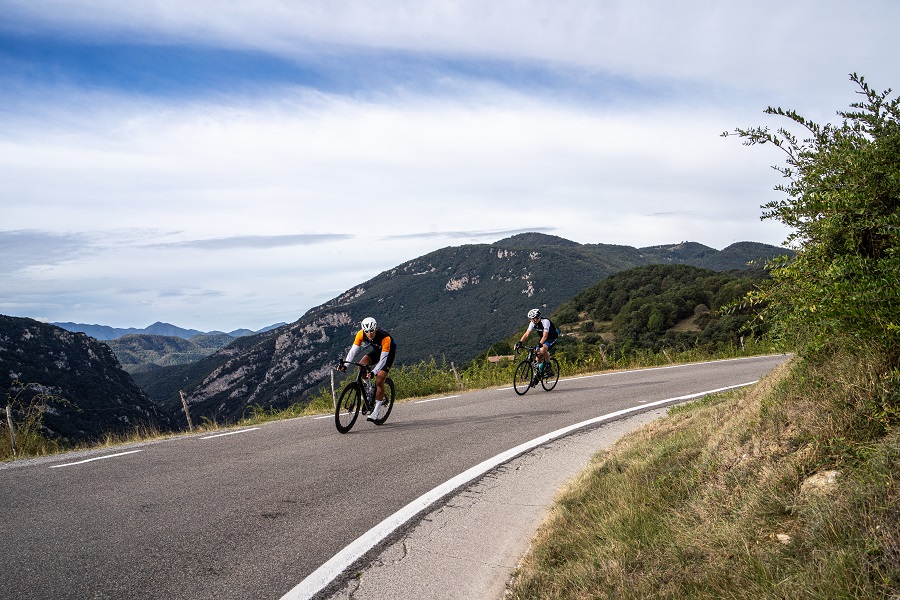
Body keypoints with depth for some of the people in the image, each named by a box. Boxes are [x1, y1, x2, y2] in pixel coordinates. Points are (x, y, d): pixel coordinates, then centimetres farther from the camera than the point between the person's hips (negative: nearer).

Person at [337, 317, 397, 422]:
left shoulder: (385, 338, -38)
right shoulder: (361, 334, -25)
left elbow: (383, 358, -38)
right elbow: (353, 350, -26)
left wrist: (373, 372, -51)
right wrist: (345, 364, -40)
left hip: (388, 352, -5)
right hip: (376, 350, 5)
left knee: (379, 380, -18)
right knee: (362, 364, -23)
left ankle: (376, 412, -10)